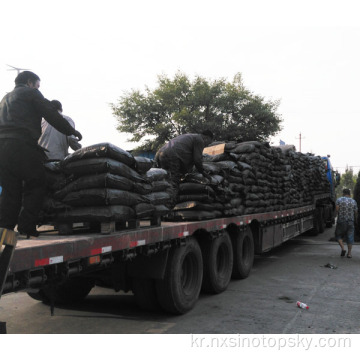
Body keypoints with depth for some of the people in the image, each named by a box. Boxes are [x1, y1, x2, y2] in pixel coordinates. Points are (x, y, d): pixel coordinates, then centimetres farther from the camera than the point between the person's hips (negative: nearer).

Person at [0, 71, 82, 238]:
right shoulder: (31, 93, 9)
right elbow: (51, 114, 1)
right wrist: (72, 131, 8)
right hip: (22, 146, -7)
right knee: (36, 186, -1)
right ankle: (26, 227, -9)